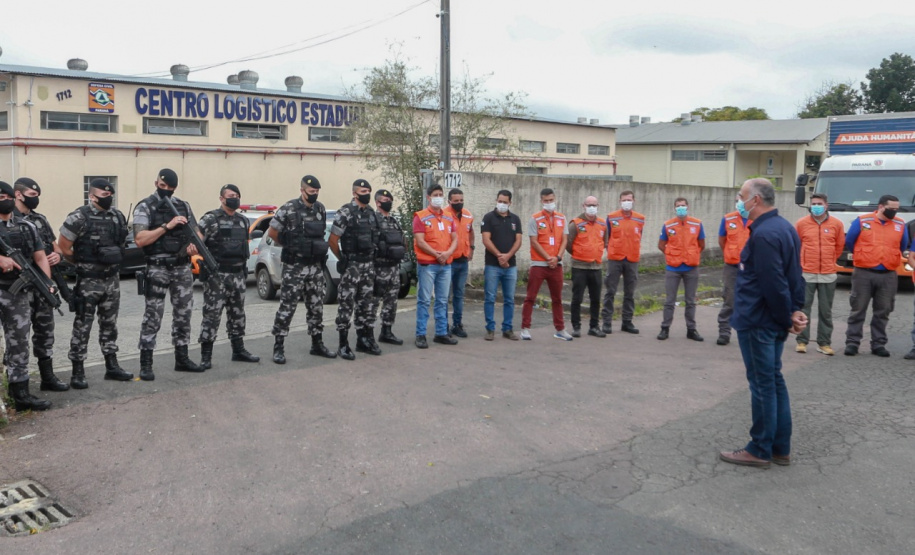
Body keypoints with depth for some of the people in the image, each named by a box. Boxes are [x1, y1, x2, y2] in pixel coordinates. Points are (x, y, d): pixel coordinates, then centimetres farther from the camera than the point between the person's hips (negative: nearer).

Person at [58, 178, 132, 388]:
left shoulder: (118, 216, 6)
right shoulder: (79, 217, -13)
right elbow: (64, 248, -8)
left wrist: (112, 263, 10)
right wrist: (83, 263, 4)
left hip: (112, 280, 6)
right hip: (89, 282, -6)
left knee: (109, 325, 14)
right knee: (82, 327, 0)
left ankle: (112, 366, 23)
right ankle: (77, 372, 8)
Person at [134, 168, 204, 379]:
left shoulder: (183, 206, 11)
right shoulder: (145, 207, -4)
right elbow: (140, 239, -15)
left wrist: (195, 244, -7)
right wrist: (167, 226, -19)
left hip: (183, 267, 5)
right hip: (158, 268, -5)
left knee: (183, 314, 10)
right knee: (153, 316, -5)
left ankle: (182, 359, 21)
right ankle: (145, 365, 0)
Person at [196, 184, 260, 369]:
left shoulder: (243, 221, 14)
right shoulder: (211, 219, -8)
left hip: (238, 274, 7)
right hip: (217, 275, -7)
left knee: (237, 314, 14)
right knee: (212, 314, -4)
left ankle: (239, 350, 24)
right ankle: (206, 355, 2)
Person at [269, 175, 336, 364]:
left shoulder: (320, 209, 8)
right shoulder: (288, 209, -9)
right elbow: (272, 233, -2)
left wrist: (316, 249, 12)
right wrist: (289, 246, 6)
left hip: (315, 267, 6)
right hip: (294, 267, -5)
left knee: (316, 307, 10)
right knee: (287, 307, -3)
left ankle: (317, 344, 21)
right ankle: (279, 347, 5)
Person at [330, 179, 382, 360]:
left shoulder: (371, 212, 11)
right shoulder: (346, 212, -10)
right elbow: (333, 241, -10)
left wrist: (370, 259, 13)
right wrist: (343, 260, -2)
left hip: (368, 264, 7)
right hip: (351, 265, -7)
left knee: (365, 303, 12)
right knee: (346, 304, -3)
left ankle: (364, 339, 21)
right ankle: (343, 345, 2)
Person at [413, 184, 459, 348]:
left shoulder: (449, 218, 14)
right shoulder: (420, 217, -2)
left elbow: (455, 239, 10)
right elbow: (420, 242, -10)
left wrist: (448, 253, -10)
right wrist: (437, 254, -16)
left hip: (446, 265, 5)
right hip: (427, 265, -5)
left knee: (443, 300, 9)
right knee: (424, 300, -3)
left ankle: (441, 333, 17)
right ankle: (420, 335, 1)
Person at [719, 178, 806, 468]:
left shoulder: (763, 234, -21)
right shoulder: (785, 227, 11)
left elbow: (774, 285, -22)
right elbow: (795, 275, 12)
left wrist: (787, 318, -11)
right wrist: (796, 310, 7)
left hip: (757, 322, -10)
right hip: (774, 323, 10)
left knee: (762, 384, 0)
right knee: (774, 381, 15)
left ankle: (760, 451, 12)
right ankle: (781, 448, 25)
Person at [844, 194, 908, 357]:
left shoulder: (900, 225, 6)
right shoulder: (862, 221, -3)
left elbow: (903, 246, 19)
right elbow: (849, 242, 7)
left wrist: (889, 258, 17)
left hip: (888, 276, 3)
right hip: (863, 274, -3)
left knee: (882, 312, 7)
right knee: (858, 310, 2)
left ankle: (878, 344, 15)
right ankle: (852, 342, 6)